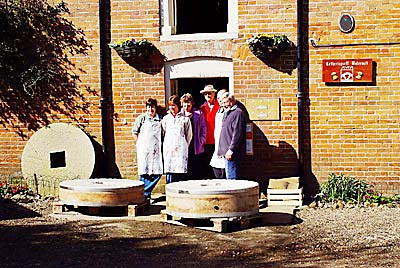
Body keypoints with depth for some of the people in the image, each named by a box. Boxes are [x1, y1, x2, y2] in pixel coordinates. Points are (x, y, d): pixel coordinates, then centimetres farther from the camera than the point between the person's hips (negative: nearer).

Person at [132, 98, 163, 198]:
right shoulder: (141, 118, 4)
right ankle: (145, 193, 9)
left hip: (156, 150, 3)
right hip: (143, 150, -3)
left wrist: (160, 146, 9)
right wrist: (139, 145, 2)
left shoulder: (159, 119, 11)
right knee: (144, 173, -2)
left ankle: (145, 192, 9)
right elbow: (134, 133, 8)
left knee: (157, 173, -2)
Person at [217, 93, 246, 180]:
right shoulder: (227, 113, 21)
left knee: (231, 178, -10)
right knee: (228, 176, 12)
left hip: (232, 152, -10)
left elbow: (237, 134, -18)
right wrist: (221, 150, 20)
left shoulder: (238, 113, -10)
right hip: (226, 151, 10)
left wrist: (231, 150, -22)